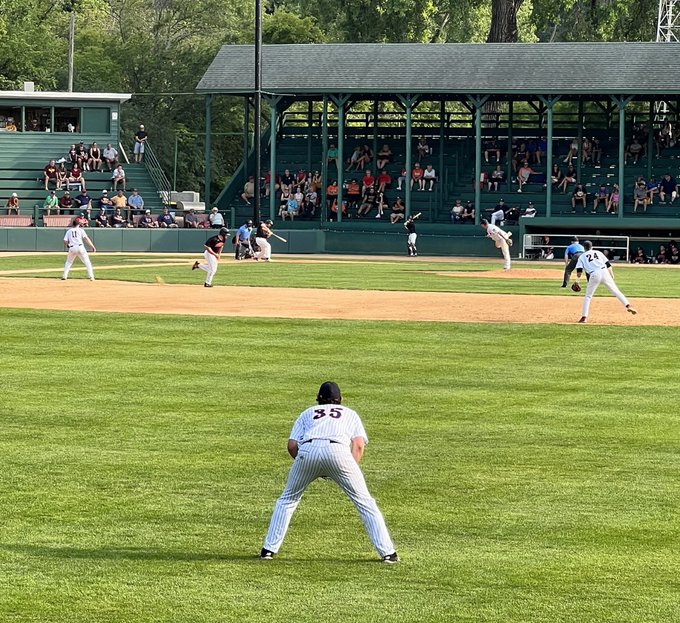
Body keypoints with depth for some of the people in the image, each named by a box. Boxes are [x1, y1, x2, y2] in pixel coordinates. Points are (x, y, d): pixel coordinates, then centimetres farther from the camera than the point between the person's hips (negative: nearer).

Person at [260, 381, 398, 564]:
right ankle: (387, 552, 2)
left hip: (307, 451, 1)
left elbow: (292, 445, 19)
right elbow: (359, 445, 13)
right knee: (364, 501, 8)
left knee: (288, 499, 21)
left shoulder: (307, 413, 34)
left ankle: (269, 549, 17)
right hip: (338, 451, -1)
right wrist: (349, 474, 15)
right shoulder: (350, 414, 32)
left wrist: (308, 467, 29)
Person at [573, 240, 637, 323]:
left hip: (594, 275, -2)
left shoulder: (582, 257, 18)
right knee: (616, 291, 8)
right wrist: (612, 277, 20)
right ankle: (628, 306, -3)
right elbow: (608, 265, 16)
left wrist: (577, 282, 14)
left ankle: (584, 317, 2)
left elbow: (579, 271, 5)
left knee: (588, 296, 10)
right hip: (604, 272, 2)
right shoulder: (598, 253, 24)